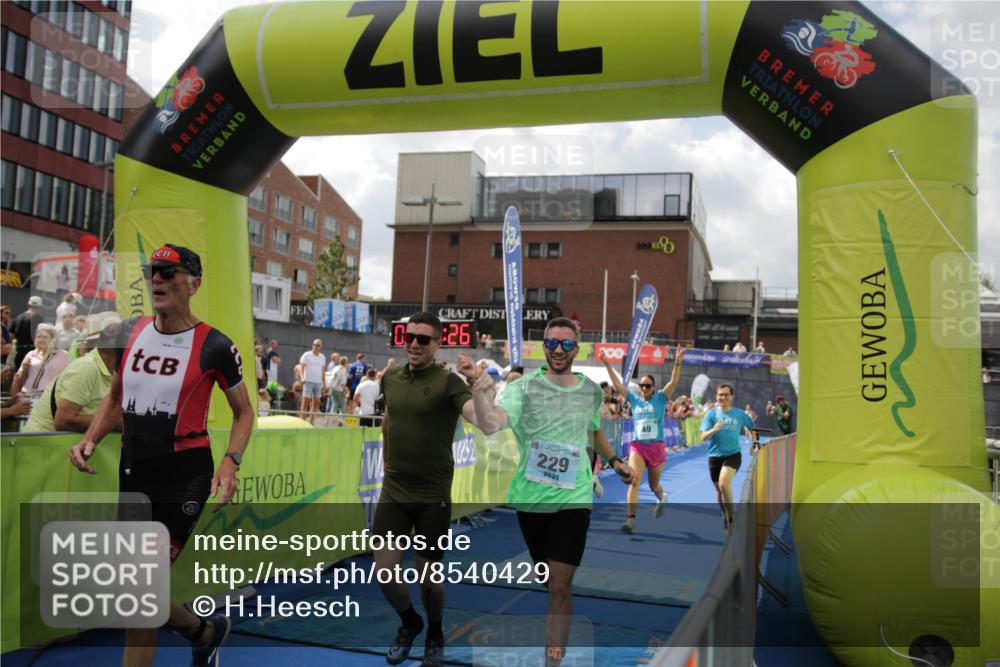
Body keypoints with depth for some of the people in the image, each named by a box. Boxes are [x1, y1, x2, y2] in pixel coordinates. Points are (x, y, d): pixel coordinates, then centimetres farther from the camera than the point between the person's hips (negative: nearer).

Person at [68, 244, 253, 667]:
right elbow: (115, 397, 18)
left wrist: (230, 462, -15)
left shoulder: (213, 346, -10)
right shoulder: (130, 333, 4)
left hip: (184, 474, -6)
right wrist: (89, 440, 2)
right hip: (134, 470, 6)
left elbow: (244, 411, 0)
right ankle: (206, 632, 42)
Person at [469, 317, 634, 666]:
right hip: (530, 499, 0)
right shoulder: (524, 387, -8)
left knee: (559, 586, -5)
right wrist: (480, 395, -44)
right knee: (547, 580, 18)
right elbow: (491, 424, -27)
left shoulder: (592, 391, 3)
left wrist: (614, 460, 28)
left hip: (573, 500, 0)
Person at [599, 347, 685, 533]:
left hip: (656, 447, -1)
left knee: (653, 485, 15)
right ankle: (630, 520, -18)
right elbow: (617, 384, 2)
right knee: (633, 481, -18)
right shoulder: (634, 399, 4)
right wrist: (607, 365, -5)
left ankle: (661, 498, 52)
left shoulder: (660, 398, -1)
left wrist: (677, 363, -26)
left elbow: (673, 382, -14)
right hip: (637, 446, 1)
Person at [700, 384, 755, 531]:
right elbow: (703, 437, -10)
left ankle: (731, 517, -11)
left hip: (733, 454, -2)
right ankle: (725, 515, 39)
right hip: (715, 456, 2)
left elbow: (750, 427, 19)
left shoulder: (739, 414, -1)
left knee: (724, 483, -25)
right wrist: (714, 429, -28)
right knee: (719, 489, 14)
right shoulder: (711, 413, -3)